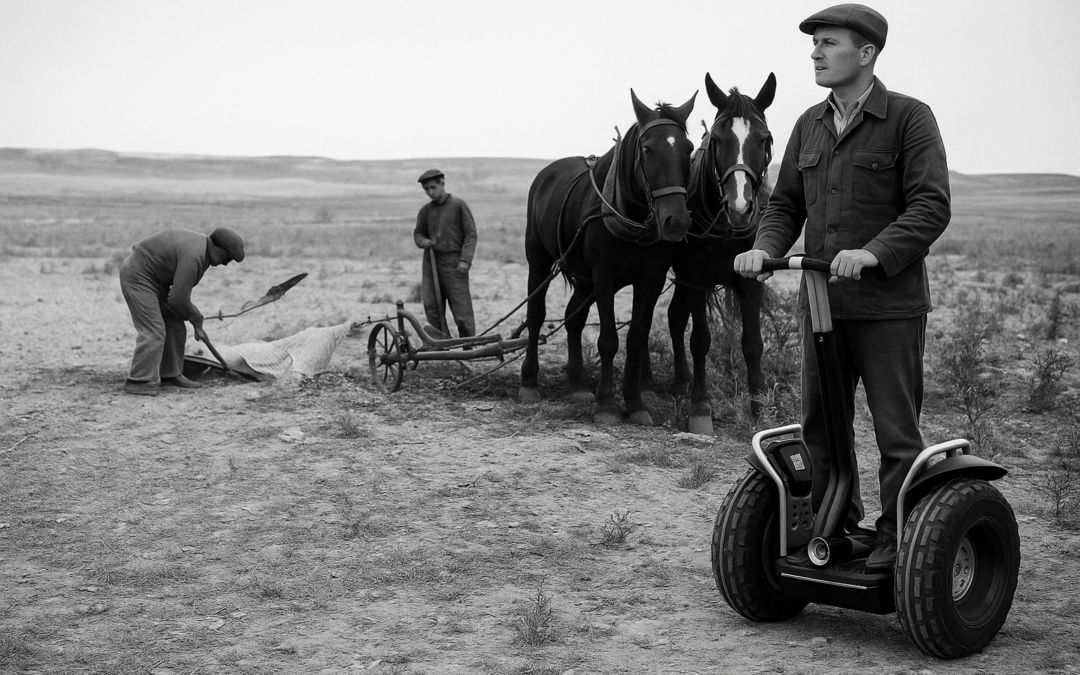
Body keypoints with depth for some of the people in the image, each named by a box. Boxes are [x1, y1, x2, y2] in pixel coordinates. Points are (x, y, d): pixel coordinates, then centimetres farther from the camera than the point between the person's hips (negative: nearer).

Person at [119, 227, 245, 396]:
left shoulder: (200, 244, 5)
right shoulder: (194, 256, -27)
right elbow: (178, 300, -24)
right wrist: (196, 320, -7)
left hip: (154, 279, 11)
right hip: (137, 276, -11)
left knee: (174, 326, 10)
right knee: (153, 331, -15)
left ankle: (170, 375, 18)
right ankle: (138, 382, -14)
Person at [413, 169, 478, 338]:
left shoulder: (459, 205, -2)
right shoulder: (426, 210, 10)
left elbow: (471, 234, -2)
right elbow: (418, 233, 21)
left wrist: (465, 259, -12)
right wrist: (423, 241, -3)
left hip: (454, 263, -4)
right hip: (431, 262, 4)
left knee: (462, 311, -4)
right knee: (431, 306, 0)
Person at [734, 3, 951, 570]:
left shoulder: (910, 118, -6)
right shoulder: (810, 125, 13)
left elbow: (931, 207, -14)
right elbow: (785, 202, 15)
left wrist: (872, 253, -28)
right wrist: (765, 248, -7)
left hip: (889, 305, -6)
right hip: (821, 302, 6)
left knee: (896, 431, 2)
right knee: (819, 426, 11)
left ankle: (896, 539, 14)